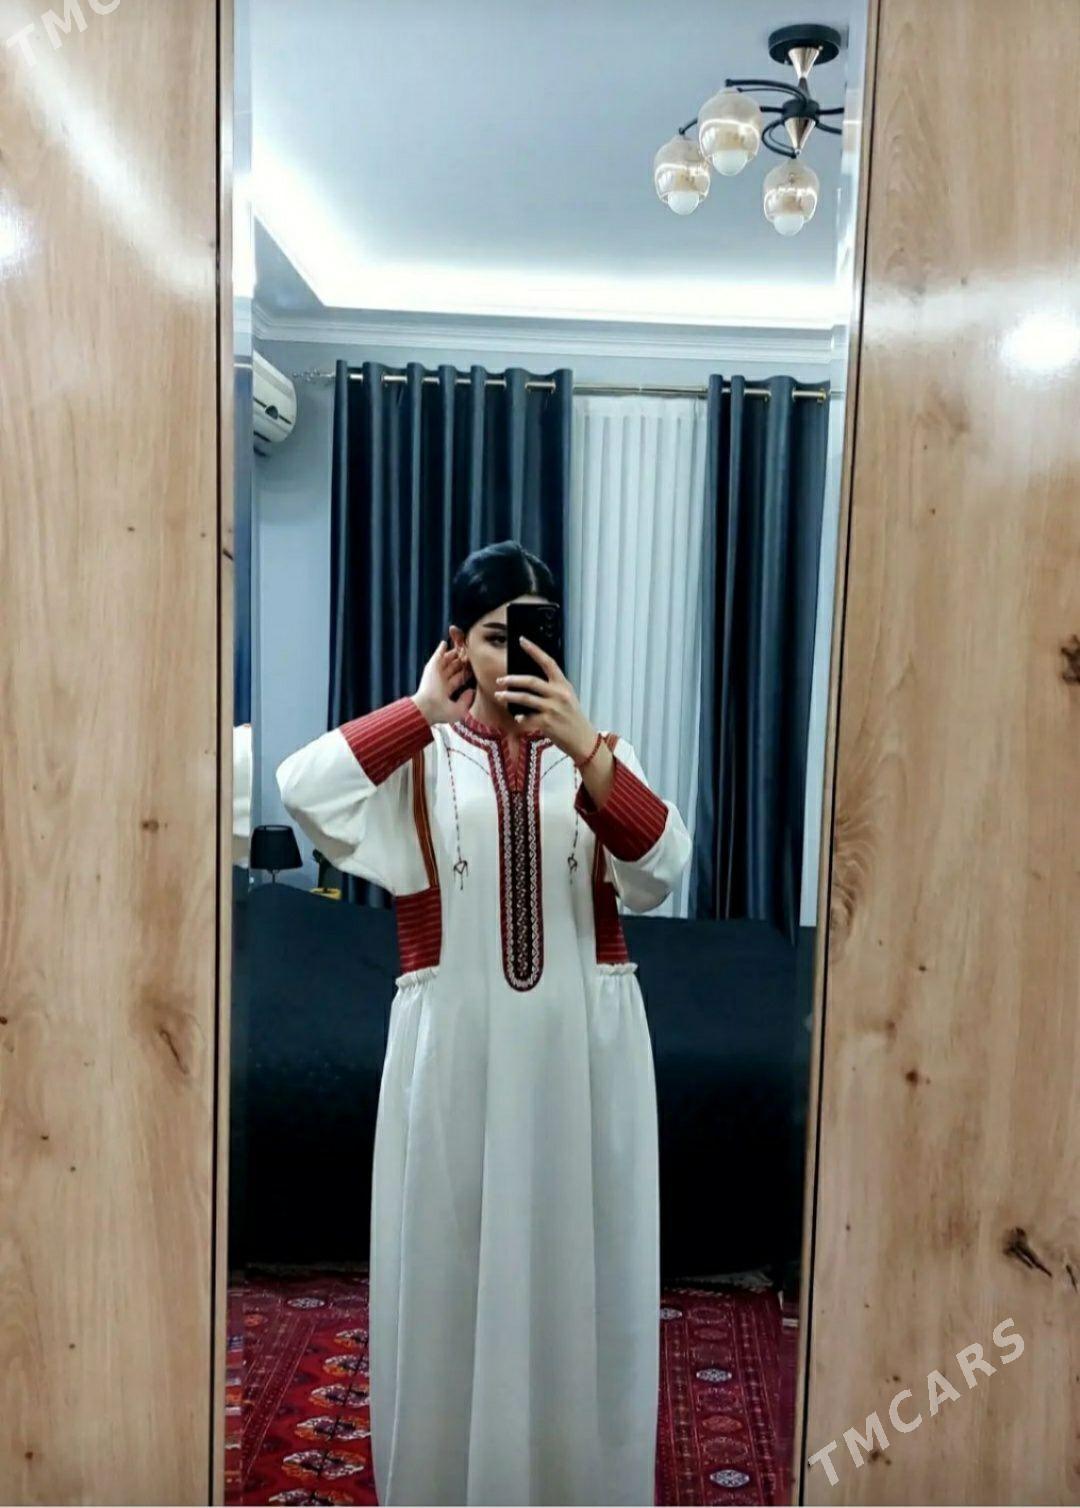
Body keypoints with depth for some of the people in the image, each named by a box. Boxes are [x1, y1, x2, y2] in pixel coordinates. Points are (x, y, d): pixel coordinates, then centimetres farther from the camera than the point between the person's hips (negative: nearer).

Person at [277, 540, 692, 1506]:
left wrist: (583, 748, -23)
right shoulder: (420, 755, 0)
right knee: (453, 1264, 10)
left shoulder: (598, 752, 5)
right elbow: (305, 791, -19)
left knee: (580, 1261, 12)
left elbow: (659, 872, -12)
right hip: (456, 1044, -1)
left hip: (583, 1046, 2)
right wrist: (424, 711, -15)